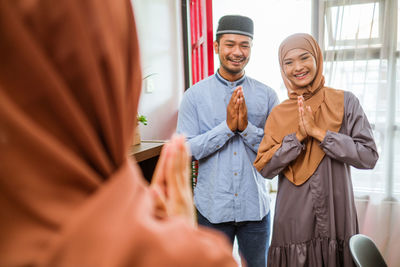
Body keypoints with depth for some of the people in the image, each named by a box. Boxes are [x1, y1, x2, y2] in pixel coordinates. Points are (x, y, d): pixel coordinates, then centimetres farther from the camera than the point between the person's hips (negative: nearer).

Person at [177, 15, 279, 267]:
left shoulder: (267, 95, -2)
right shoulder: (194, 95, -5)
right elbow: (185, 149, -11)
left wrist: (246, 127, -19)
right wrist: (227, 126, -19)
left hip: (255, 205, 2)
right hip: (212, 206, -1)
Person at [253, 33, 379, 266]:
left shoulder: (345, 102, -2)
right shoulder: (279, 113, 2)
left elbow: (369, 157, -10)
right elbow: (265, 168, -4)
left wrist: (317, 132, -16)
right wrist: (298, 136, -15)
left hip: (337, 215, -1)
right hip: (293, 219, 1)